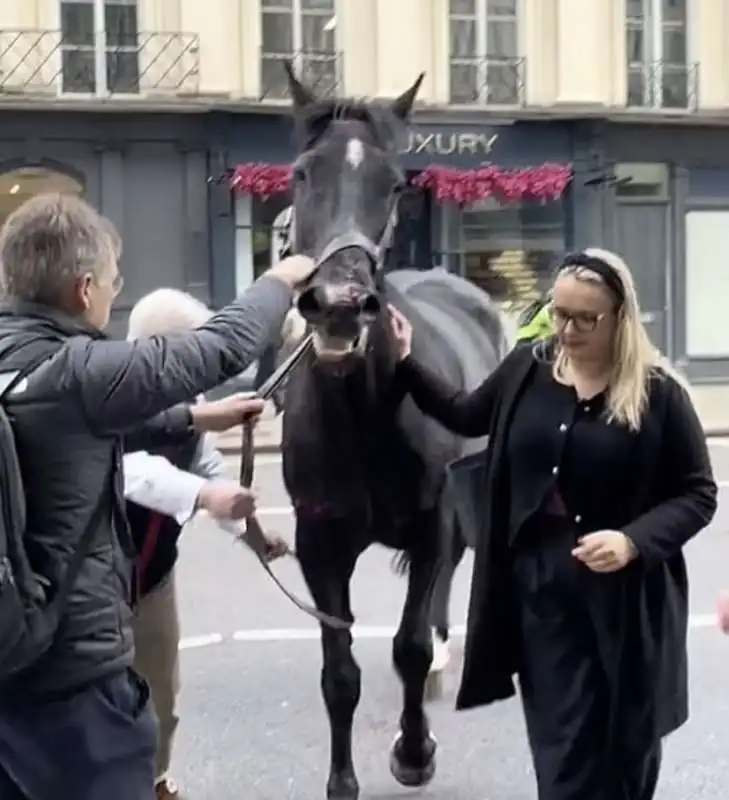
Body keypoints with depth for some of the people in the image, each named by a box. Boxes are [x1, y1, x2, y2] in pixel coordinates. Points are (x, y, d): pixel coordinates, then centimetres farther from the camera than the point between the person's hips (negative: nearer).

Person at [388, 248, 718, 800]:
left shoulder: (658, 392, -10)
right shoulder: (528, 369, 1)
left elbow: (698, 494, -6)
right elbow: (466, 416, 19)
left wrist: (634, 540, -22)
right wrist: (405, 362, 11)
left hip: (624, 599, -2)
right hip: (539, 589, 3)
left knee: (626, 750, 16)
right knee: (561, 753, 8)